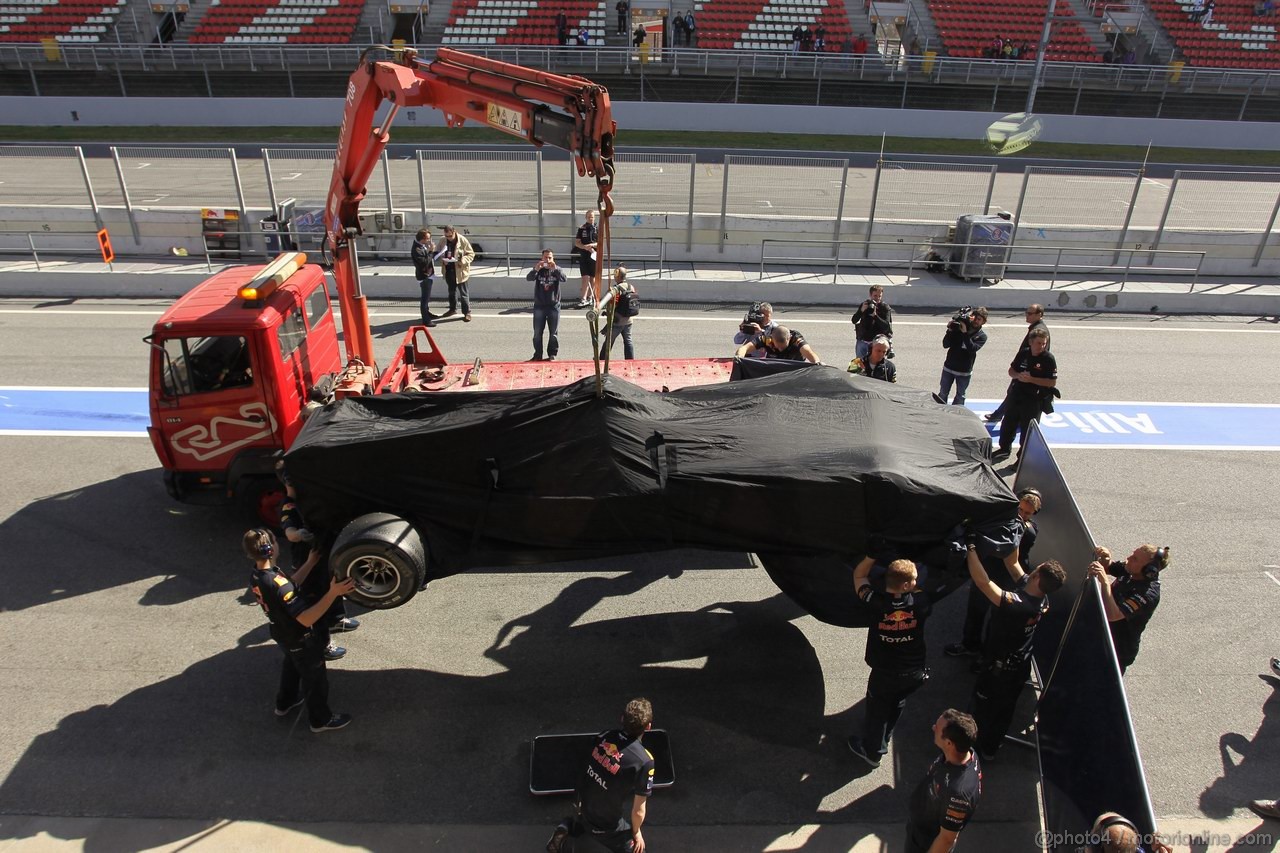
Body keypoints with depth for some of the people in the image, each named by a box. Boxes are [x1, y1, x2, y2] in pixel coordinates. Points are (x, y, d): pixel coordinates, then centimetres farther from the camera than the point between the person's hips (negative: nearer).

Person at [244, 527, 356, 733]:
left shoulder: (256, 574, -12)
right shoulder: (276, 583, -40)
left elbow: (289, 586, 3)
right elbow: (306, 619, -40)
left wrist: (311, 563, 2)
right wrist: (332, 593, -47)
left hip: (283, 635, 8)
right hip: (300, 640, -8)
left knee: (291, 666, 34)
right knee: (314, 678, 14)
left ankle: (285, 703, 55)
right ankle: (321, 719, 34)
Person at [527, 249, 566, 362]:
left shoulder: (557, 270, 0)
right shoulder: (538, 270, 0)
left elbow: (563, 279, -20)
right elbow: (529, 278, -18)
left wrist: (555, 268, -37)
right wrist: (536, 269, -38)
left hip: (553, 306, -1)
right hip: (539, 306, 1)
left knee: (553, 333, 5)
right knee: (537, 333, 6)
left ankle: (552, 355, 17)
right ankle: (538, 355, 17)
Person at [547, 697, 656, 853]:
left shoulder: (604, 736, -13)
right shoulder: (644, 762, -29)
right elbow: (638, 810, -18)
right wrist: (636, 832, 4)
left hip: (583, 804, 6)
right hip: (606, 824, -5)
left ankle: (567, 828, 13)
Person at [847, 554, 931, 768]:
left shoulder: (876, 602, -26)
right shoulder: (919, 602, -23)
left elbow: (859, 575, -7)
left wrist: (873, 554, -7)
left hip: (884, 674, -3)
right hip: (914, 672, 3)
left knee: (877, 711, 20)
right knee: (896, 706, 29)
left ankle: (872, 751, 42)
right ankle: (881, 741, 52)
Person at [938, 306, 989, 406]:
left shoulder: (982, 336, -5)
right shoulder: (958, 327, -4)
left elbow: (972, 349, -23)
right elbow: (945, 345, -6)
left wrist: (965, 333, -30)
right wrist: (950, 331, -21)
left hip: (964, 371, -1)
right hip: (949, 368, 1)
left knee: (960, 397, 8)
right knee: (942, 394, 11)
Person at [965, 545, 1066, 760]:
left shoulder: (1017, 603, -39)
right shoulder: (1041, 598, -14)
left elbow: (982, 581, -43)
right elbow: (1014, 564, -2)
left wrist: (971, 550, -33)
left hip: (1001, 667, -7)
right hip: (1021, 665, 7)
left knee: (984, 704, 17)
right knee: (1005, 707, 25)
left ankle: (982, 748, 36)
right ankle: (993, 746, 45)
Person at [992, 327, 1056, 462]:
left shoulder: (1048, 359, -14)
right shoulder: (1023, 354, 2)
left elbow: (1053, 382, -16)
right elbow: (1011, 370, 12)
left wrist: (1031, 379, -23)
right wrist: (1018, 375, -11)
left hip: (1035, 399, -6)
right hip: (1017, 395, 6)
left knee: (1027, 430, 5)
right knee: (1008, 423, 18)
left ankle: (1023, 458, 20)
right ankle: (1004, 450, 38)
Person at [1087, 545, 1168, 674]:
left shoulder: (1147, 594, -33)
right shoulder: (1131, 572, -12)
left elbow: (1112, 615, -44)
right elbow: (1107, 568, 7)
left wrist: (1105, 582, -49)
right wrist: (1105, 559, -17)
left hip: (1118, 650, -7)